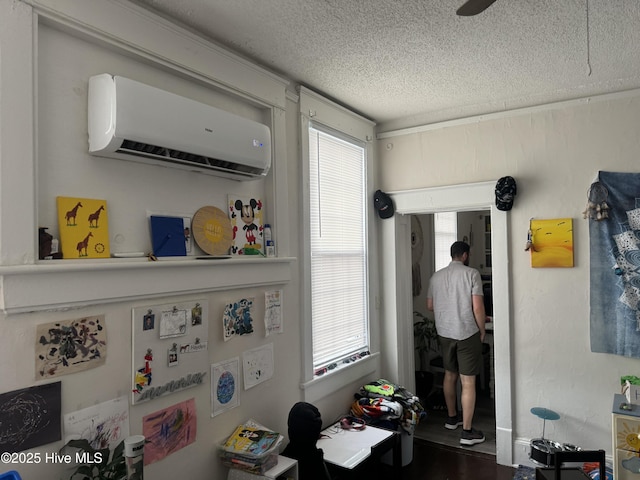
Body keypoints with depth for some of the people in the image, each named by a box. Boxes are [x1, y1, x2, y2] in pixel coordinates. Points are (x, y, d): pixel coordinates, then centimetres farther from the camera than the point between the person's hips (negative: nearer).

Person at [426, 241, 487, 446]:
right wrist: (482, 330, 0)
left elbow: (430, 306, 12)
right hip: (467, 334, -5)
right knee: (468, 382, 1)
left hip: (444, 333, 5)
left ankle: (452, 418, 35)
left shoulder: (436, 276, 5)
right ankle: (467, 432, 6)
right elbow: (477, 307, -15)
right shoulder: (471, 273, -10)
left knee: (450, 375, 20)